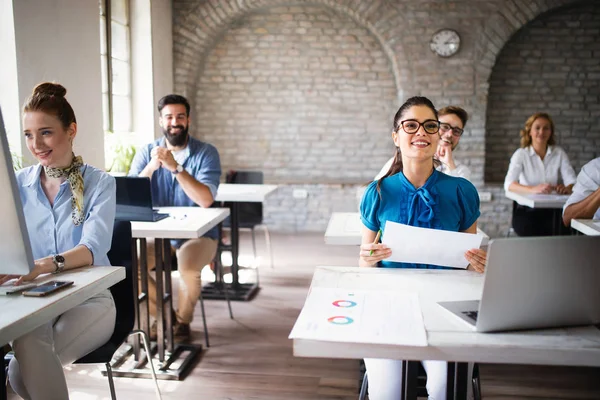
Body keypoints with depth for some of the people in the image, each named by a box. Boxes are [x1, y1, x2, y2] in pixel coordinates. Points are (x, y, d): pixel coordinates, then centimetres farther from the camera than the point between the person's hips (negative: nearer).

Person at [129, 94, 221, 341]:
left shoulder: (206, 153, -7)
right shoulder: (146, 152, 3)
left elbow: (205, 200, -21)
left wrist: (175, 167, -27)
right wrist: (151, 167, -24)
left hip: (198, 234, -3)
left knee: (187, 268, -32)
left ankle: (183, 319, 1)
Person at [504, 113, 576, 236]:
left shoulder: (559, 153, 9)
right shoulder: (521, 154, 1)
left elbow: (572, 180, -1)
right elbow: (509, 184, -15)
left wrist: (568, 188, -26)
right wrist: (533, 190, -34)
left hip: (553, 209, 2)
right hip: (527, 210, -2)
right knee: (536, 235, -30)